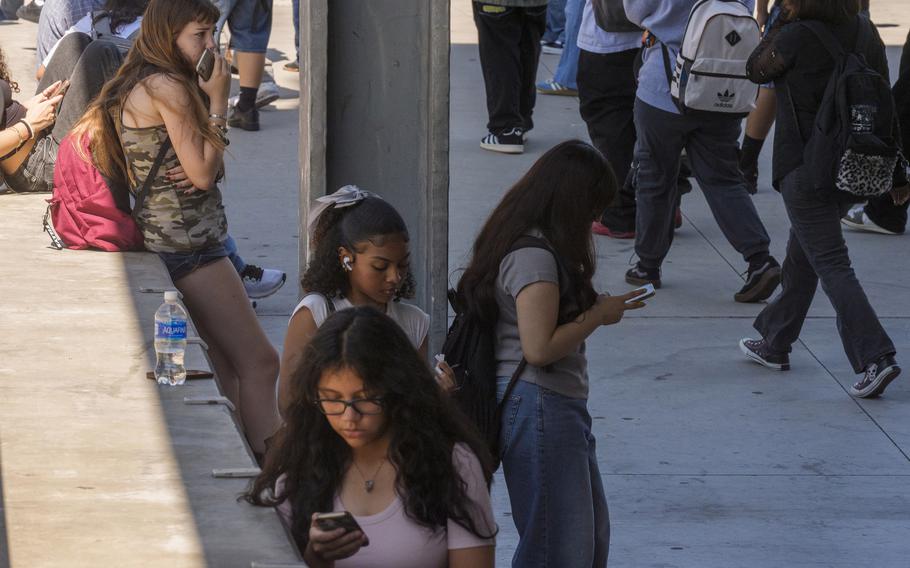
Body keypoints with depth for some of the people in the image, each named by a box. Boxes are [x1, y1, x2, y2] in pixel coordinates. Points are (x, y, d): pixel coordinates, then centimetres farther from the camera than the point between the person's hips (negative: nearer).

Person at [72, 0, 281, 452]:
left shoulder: (136, 87, 13)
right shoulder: (169, 88, -16)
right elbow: (202, 173, -16)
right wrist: (217, 102, -10)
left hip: (166, 239, 10)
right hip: (188, 242, -10)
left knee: (225, 369, 11)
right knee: (260, 363, -10)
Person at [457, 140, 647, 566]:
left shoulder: (538, 244, 13)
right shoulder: (535, 256, -19)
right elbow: (539, 347, -24)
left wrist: (597, 306, 5)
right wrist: (597, 316, -13)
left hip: (559, 407, 11)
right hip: (538, 408, -11)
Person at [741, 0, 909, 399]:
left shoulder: (794, 37, -17)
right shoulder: (864, 33, 2)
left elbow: (756, 71, 3)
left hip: (803, 168, -7)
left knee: (831, 264, -8)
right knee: (801, 256, 22)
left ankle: (875, 357, -19)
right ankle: (775, 343, 36)